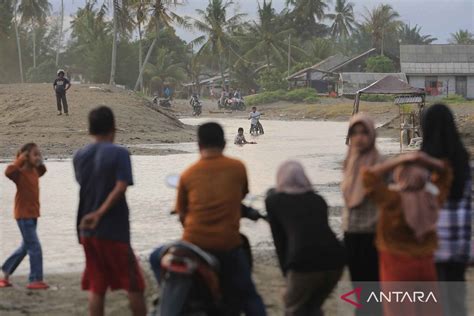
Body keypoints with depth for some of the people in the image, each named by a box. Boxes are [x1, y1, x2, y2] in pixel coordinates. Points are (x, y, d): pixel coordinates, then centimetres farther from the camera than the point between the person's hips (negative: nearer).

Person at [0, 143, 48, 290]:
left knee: (25, 247, 18)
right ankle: (35, 280, -4)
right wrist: (20, 160, -30)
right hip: (23, 215, -9)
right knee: (35, 247, -9)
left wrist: (40, 163, 14)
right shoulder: (20, 173, -16)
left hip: (33, 214, 9)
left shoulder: (34, 172, 9)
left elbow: (42, 171, 33)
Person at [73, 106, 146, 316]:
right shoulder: (119, 154, -10)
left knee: (96, 286, 8)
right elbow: (121, 188, -19)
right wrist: (100, 214, -19)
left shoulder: (80, 156, 6)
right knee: (133, 284, 5)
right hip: (114, 229, -5)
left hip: (87, 230, 5)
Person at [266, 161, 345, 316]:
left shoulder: (274, 201, 17)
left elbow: (280, 241, 19)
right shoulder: (318, 199, 26)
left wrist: (287, 272, 28)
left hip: (304, 261, -4)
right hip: (335, 257, 4)